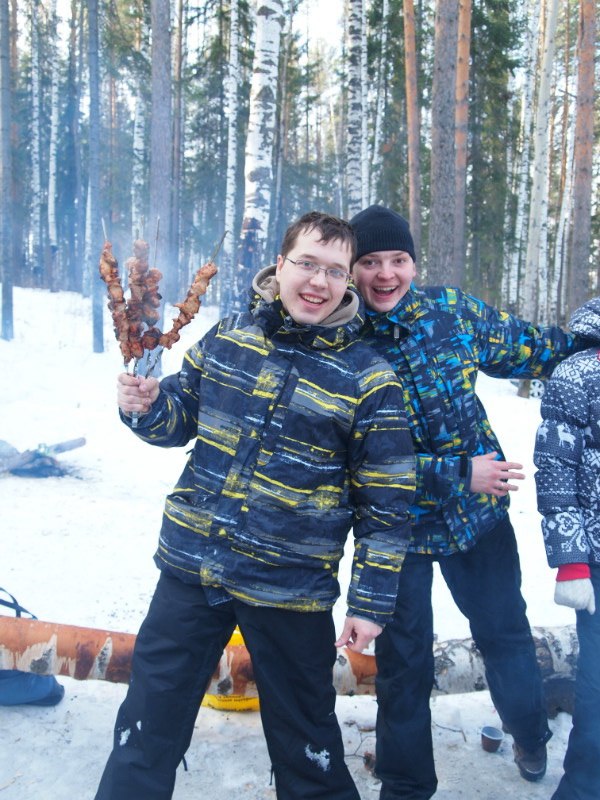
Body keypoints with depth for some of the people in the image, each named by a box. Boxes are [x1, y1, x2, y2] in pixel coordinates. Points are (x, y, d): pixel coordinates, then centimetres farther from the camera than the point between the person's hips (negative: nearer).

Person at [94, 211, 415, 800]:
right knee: (147, 727, 17)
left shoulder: (368, 379, -9)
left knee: (305, 741, 17)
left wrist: (371, 601, -4)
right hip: (190, 567, 3)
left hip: (289, 592, -3)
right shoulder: (227, 336, 1)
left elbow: (386, 503, -6)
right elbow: (182, 417, 13)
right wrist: (146, 407, -10)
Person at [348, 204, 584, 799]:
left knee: (505, 631, 21)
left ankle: (530, 734, 53)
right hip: (398, 524, -2)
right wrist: (460, 472, -23)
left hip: (480, 510, 3)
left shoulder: (452, 310, -9)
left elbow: (531, 349, 6)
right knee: (404, 661, 12)